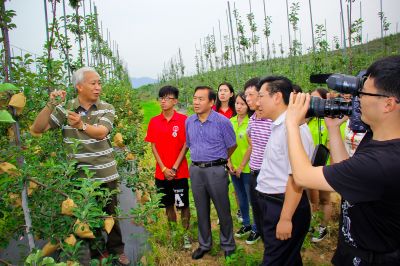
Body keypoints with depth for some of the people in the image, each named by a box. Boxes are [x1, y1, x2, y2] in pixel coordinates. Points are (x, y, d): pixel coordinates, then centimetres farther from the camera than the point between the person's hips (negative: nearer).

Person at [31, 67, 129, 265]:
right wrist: (51, 105, -19)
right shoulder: (64, 109, -1)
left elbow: (101, 133, -22)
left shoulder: (106, 108, -4)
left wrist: (81, 125, -44)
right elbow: (37, 129, -6)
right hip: (78, 175, 1)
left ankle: (116, 250, 34)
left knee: (110, 213, 12)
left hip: (105, 174, 0)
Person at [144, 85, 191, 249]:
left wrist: (175, 168, -12)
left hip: (180, 172, -3)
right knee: (168, 204, 15)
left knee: (183, 204, 7)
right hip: (161, 172, 3)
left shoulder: (183, 120, -7)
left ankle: (186, 234, 24)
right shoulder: (154, 122, 2)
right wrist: (164, 169, -7)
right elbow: (153, 146, 1)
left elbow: (185, 145, -7)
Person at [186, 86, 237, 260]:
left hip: (216, 170, -4)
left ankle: (228, 245, 27)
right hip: (195, 170, 5)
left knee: (223, 210, 7)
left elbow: (232, 146, 1)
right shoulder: (189, 121, 5)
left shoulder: (222, 121, -10)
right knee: (201, 210, 15)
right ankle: (204, 244, 33)